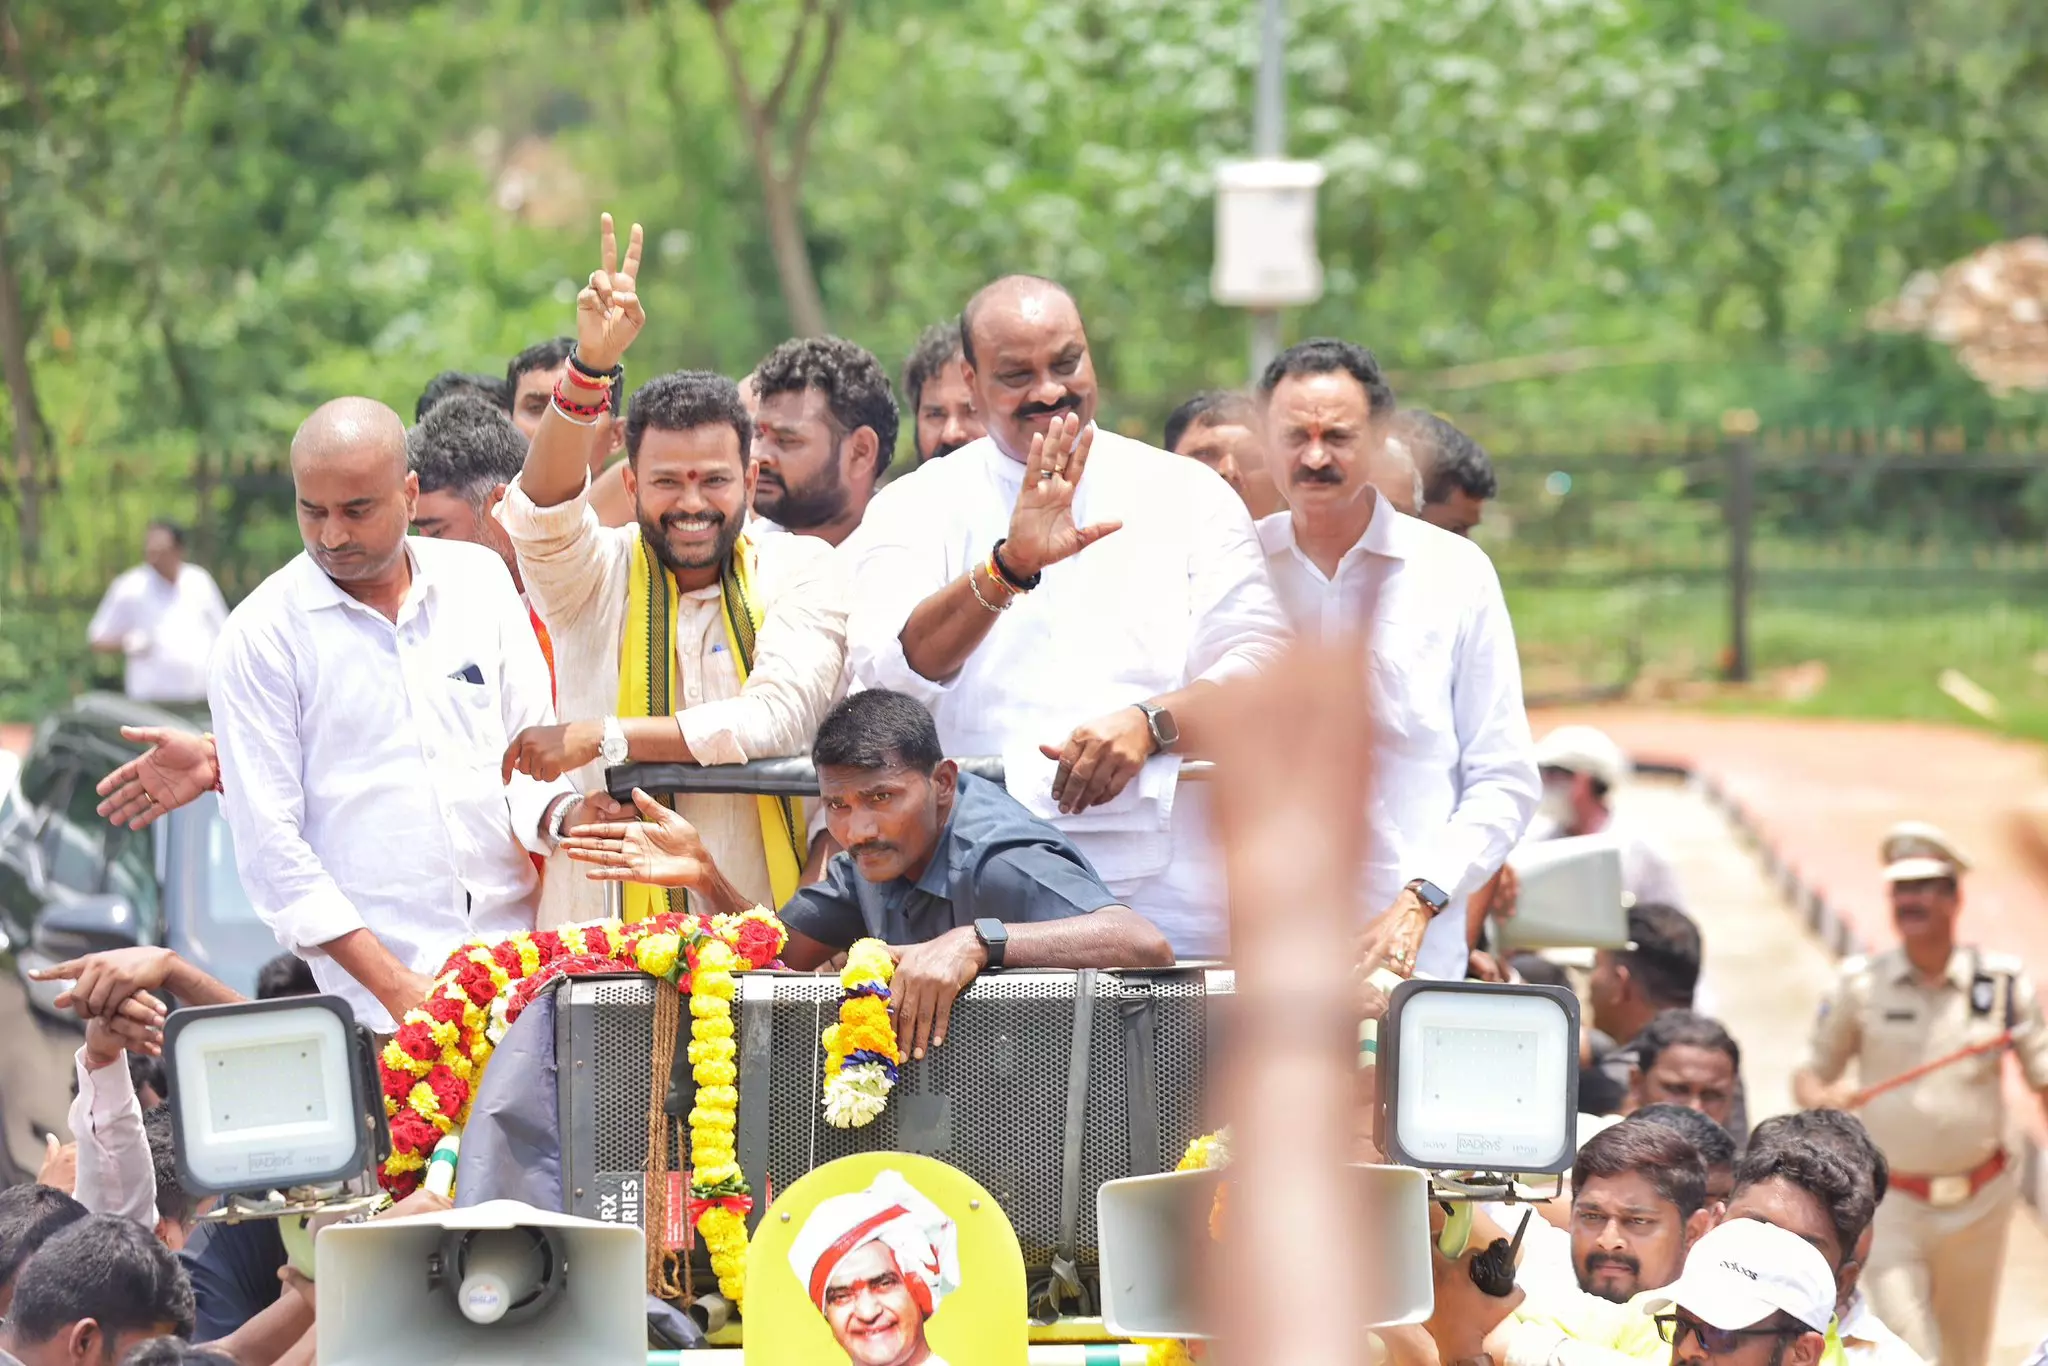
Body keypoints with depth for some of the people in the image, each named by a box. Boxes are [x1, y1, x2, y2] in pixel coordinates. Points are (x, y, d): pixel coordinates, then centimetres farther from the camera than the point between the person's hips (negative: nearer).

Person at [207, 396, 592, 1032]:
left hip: (514, 939, 3)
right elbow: (267, 840, -4)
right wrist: (392, 983, -12)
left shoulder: (479, 580, 10)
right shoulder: (262, 634, -1)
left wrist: (562, 814, -9)